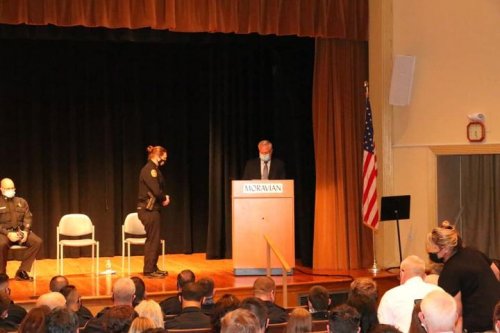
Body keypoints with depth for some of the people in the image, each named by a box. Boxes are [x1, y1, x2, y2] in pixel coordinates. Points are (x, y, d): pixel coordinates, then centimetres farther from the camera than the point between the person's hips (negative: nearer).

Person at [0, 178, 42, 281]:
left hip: (20, 231, 4)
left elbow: (28, 218, 7)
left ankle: (22, 271, -17)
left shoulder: (22, 202, 14)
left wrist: (25, 231, -13)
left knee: (37, 242, -23)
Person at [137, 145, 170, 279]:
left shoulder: (154, 169, 15)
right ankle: (149, 270, 3)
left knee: (154, 240, 15)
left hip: (152, 209, 10)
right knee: (152, 240, -4)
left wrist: (164, 198, -2)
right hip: (148, 210, -10)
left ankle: (153, 268, 24)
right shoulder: (149, 169, -15)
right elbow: (156, 191, -22)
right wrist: (165, 198, -3)